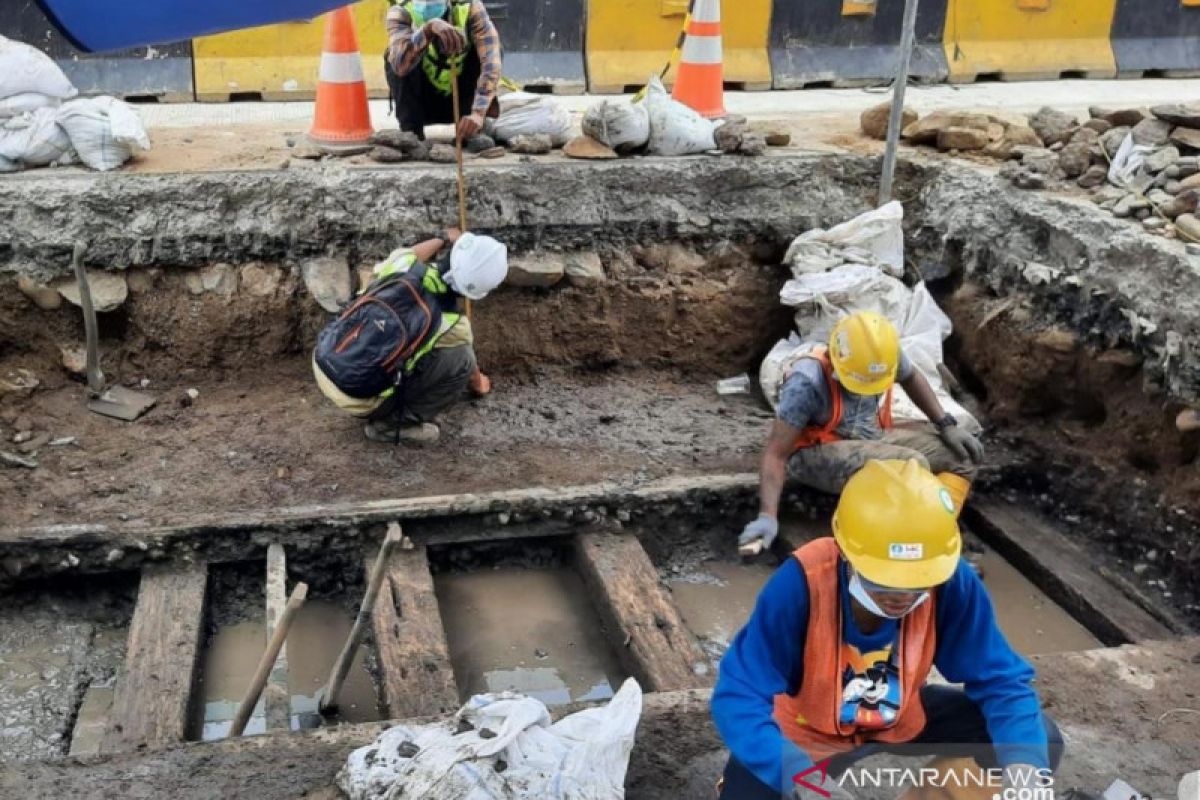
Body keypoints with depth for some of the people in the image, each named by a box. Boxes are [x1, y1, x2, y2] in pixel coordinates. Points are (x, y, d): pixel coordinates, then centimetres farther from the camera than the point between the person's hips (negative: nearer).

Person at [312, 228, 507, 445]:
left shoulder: (402, 263, -6)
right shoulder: (453, 324, -14)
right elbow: (466, 365, 11)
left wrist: (443, 239, 41)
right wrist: (479, 384, 34)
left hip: (322, 363, 6)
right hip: (356, 399, -6)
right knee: (459, 362, -6)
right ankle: (392, 423, 0)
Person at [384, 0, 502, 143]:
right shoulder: (401, 14, -24)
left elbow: (491, 62, -35)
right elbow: (400, 65, -43)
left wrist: (478, 113, -49)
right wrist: (428, 28, -59)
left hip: (462, 97, 1)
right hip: (423, 100, -1)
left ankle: (474, 129, -14)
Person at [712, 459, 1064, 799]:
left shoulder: (951, 582, -27)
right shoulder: (801, 583, -35)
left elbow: (1001, 679, -17)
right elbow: (738, 696, -35)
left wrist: (1024, 762, -37)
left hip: (903, 722, 3)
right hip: (807, 735, -2)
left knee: (1040, 742, -12)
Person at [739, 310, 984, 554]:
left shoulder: (882, 356, -13)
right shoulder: (808, 382, -29)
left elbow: (911, 378, 13)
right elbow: (776, 453, -26)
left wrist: (947, 425, 6)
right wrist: (768, 516, -37)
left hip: (873, 438, 7)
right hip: (818, 453, -7)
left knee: (960, 454, -4)